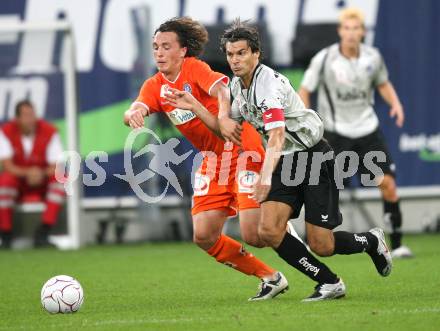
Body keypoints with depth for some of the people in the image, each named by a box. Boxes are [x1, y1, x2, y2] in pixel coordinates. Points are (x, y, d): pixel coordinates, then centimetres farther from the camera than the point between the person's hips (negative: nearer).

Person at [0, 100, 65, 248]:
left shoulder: (49, 132, -10)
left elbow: (56, 167, -14)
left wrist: (42, 173, -36)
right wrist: (27, 173, -36)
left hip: (43, 182, 1)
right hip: (17, 183, -1)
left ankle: (43, 233, -28)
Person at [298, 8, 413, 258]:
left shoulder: (373, 57, -3)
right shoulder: (324, 59, -13)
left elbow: (383, 84, 15)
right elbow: (304, 92, -4)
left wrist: (396, 103, -4)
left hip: (368, 127, 3)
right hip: (336, 131, -3)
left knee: (388, 183, -4)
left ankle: (397, 244, 4)